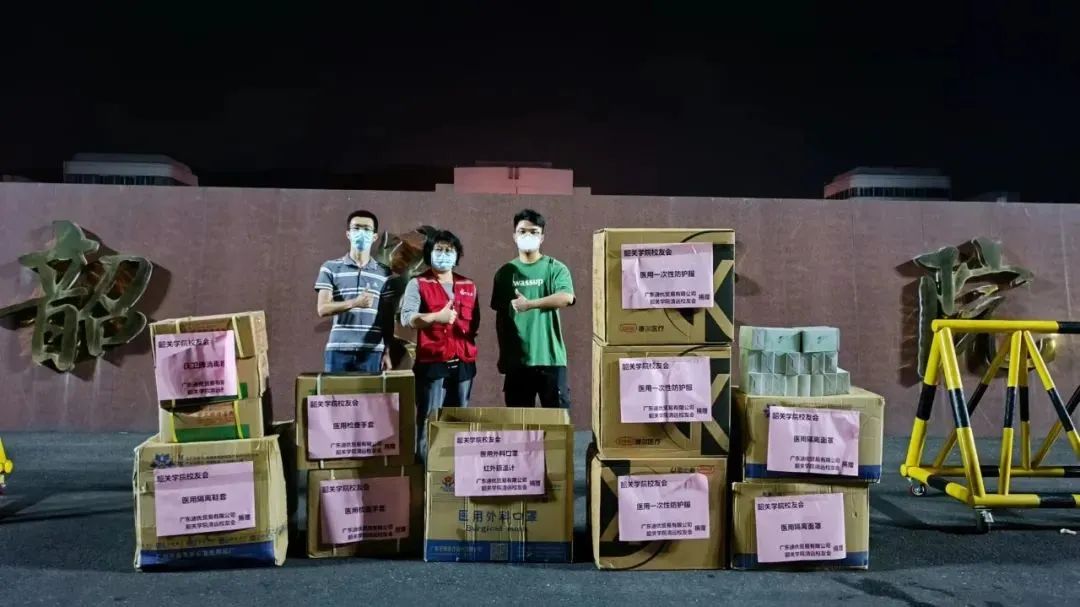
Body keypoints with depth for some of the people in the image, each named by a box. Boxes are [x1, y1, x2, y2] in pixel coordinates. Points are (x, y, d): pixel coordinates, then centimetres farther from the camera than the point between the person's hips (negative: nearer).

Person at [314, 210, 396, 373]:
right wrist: (354, 303, -20)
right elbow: (322, 309, -4)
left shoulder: (384, 273, 9)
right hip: (339, 350, -1)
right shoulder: (330, 268, 4)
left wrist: (387, 352, 3)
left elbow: (388, 318, 9)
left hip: (372, 351, 1)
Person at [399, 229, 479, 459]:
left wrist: (467, 333, 4)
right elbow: (406, 318, -12)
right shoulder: (418, 284, 2)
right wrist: (436, 317, -25)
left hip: (463, 363, 4)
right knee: (429, 420, -3)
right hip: (432, 362, -4)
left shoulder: (468, 286, 16)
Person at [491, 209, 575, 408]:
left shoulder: (555, 268, -1)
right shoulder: (505, 272, 9)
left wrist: (530, 304, -24)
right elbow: (500, 316, 11)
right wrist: (503, 354, 9)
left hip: (550, 358, -3)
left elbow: (566, 297, -20)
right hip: (516, 359, 3)